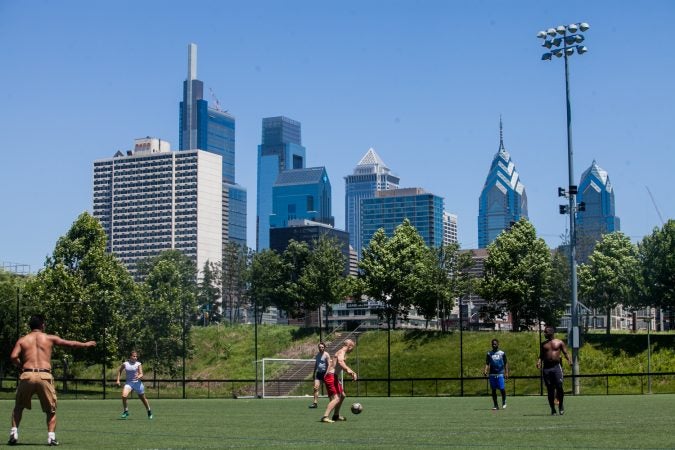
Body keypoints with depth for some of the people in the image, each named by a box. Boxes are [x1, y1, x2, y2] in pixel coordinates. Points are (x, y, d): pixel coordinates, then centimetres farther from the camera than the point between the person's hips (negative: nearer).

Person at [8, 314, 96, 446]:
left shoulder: (22, 340, 11)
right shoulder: (49, 338, 11)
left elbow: (13, 357, -4)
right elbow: (71, 344, 18)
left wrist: (21, 366, 15)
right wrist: (86, 344, 34)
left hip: (27, 375, 1)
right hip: (44, 376, -1)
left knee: (18, 406, 21)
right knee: (51, 410, 13)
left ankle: (14, 433, 8)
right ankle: (51, 436, -1)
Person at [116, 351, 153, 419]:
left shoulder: (138, 364, -5)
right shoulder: (125, 364, 0)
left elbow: (141, 374, -11)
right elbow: (119, 370, 18)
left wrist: (139, 376, -34)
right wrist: (118, 380, 11)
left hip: (137, 383, -1)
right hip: (128, 383, 1)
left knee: (143, 398, 11)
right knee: (124, 396, -23)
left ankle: (149, 411, 35)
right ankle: (126, 411, -5)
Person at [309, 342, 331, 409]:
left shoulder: (326, 355, -7)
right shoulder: (317, 355, 13)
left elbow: (329, 365, -11)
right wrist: (314, 373, 21)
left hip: (325, 373, -6)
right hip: (319, 373, 6)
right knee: (316, 387, -8)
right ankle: (315, 403, -10)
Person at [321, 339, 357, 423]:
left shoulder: (342, 353, 21)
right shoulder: (342, 352, -12)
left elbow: (343, 366, 37)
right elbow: (340, 362, -35)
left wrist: (352, 373, 41)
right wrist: (348, 369, -51)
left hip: (335, 377, 11)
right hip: (331, 377, -11)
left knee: (342, 395, 26)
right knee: (336, 398, -22)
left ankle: (336, 415, 38)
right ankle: (325, 417, -31)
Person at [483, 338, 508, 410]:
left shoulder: (502, 353, 5)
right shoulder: (489, 354, 9)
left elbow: (506, 363, 7)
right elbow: (487, 364, 6)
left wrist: (506, 373, -2)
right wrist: (485, 371, -11)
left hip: (500, 374, -2)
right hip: (492, 374, 2)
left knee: (502, 389, -9)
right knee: (493, 390, 3)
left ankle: (504, 402, 14)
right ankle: (495, 405, 10)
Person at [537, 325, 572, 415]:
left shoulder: (559, 342, 6)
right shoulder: (543, 344, 13)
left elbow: (566, 353, 4)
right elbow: (541, 356, 13)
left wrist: (569, 360, -15)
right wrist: (539, 362, -7)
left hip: (556, 366, -3)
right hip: (546, 367, 3)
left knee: (559, 387, -10)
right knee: (550, 389, 2)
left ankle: (561, 405, 13)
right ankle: (553, 409, 9)